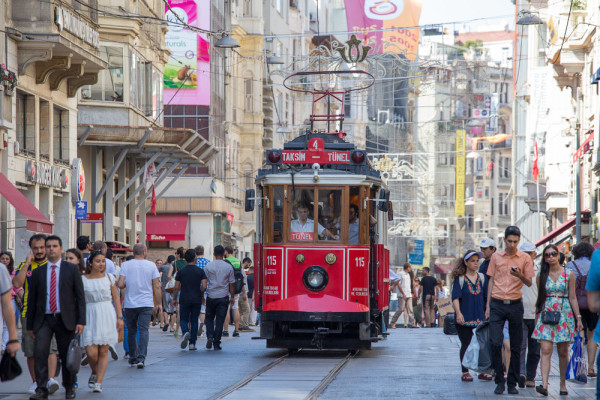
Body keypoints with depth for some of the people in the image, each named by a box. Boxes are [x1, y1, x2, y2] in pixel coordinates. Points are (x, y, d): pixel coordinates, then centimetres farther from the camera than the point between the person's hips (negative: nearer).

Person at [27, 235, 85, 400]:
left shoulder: (72, 269, 5)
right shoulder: (38, 272, 9)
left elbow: (80, 296, 2)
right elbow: (31, 300, 11)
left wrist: (81, 321, -6)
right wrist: (30, 325, 8)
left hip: (65, 319, -1)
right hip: (44, 320, 1)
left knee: (66, 356, 5)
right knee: (39, 352, -16)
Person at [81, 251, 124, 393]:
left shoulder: (109, 278, 7)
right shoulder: (82, 280, 2)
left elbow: (116, 298, 10)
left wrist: (120, 317, 3)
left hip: (107, 316, 1)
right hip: (90, 316, -1)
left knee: (103, 351, -1)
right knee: (91, 352, -9)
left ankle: (98, 382, 6)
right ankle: (94, 373, 21)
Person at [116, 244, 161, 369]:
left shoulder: (125, 265, -2)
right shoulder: (151, 265, 0)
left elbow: (120, 284, -10)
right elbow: (156, 287, 0)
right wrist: (159, 304, 7)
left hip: (130, 304, 1)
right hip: (146, 304, -1)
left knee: (131, 331, 14)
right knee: (144, 330, -4)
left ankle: (133, 357, 22)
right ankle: (141, 358, -18)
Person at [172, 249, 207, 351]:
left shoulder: (181, 271, 0)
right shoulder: (200, 271, -2)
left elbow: (177, 287, -1)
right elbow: (204, 286, -8)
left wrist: (174, 299, 11)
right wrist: (201, 295, 11)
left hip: (184, 300, 0)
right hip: (196, 300, 0)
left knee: (184, 319, 8)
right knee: (194, 320, 9)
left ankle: (185, 332, -23)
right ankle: (192, 343, 7)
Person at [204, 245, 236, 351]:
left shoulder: (208, 266, -2)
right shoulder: (228, 267, -2)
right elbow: (232, 284, 3)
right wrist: (232, 297, 13)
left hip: (211, 297, 0)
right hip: (223, 297, 0)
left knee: (209, 318, 16)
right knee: (219, 320, 3)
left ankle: (210, 336, -5)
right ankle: (216, 344, 2)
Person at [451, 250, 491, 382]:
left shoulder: (481, 277, 10)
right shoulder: (459, 279, -3)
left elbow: (486, 296, 15)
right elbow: (455, 297, -10)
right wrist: (458, 313, -22)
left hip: (479, 317, 4)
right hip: (464, 319, -4)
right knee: (466, 345, 1)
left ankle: (482, 371, 9)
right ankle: (465, 372, 8)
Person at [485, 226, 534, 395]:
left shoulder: (525, 258, 3)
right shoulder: (496, 257, 7)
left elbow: (529, 283, 3)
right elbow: (491, 280, 11)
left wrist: (520, 275, -19)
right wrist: (488, 305, 7)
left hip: (515, 305, 0)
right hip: (497, 304, 0)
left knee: (515, 346, 3)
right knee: (496, 342, -10)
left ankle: (512, 383, 10)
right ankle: (499, 381, 0)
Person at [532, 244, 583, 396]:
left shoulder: (568, 274, 4)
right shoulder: (541, 276, 7)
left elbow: (572, 298, 5)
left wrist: (578, 318, 1)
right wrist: (537, 315, 12)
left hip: (564, 315, 0)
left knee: (563, 352, 5)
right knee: (546, 350, -13)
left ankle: (563, 384, 17)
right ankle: (544, 385, -22)